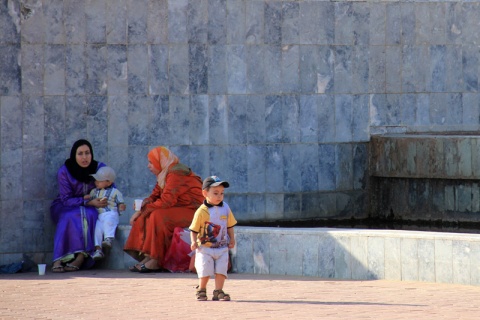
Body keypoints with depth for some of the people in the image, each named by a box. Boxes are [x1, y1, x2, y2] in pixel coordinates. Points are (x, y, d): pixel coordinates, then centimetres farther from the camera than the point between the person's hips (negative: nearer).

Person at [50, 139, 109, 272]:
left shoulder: (99, 168, -6)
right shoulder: (64, 172, -13)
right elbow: (66, 200, -15)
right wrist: (89, 202, -26)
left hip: (91, 207, 2)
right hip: (64, 208, -2)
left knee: (90, 215, -33)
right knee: (69, 217, -36)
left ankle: (80, 259, -44)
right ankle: (58, 260, -44)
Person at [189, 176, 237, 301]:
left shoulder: (225, 208, 2)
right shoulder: (201, 211, -12)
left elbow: (230, 226, 13)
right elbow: (194, 229, -8)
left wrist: (232, 239, 7)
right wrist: (194, 242, -21)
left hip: (222, 247, 4)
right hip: (205, 248, -4)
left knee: (221, 270, -2)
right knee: (205, 271, -4)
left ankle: (218, 291, 6)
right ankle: (201, 291, 15)